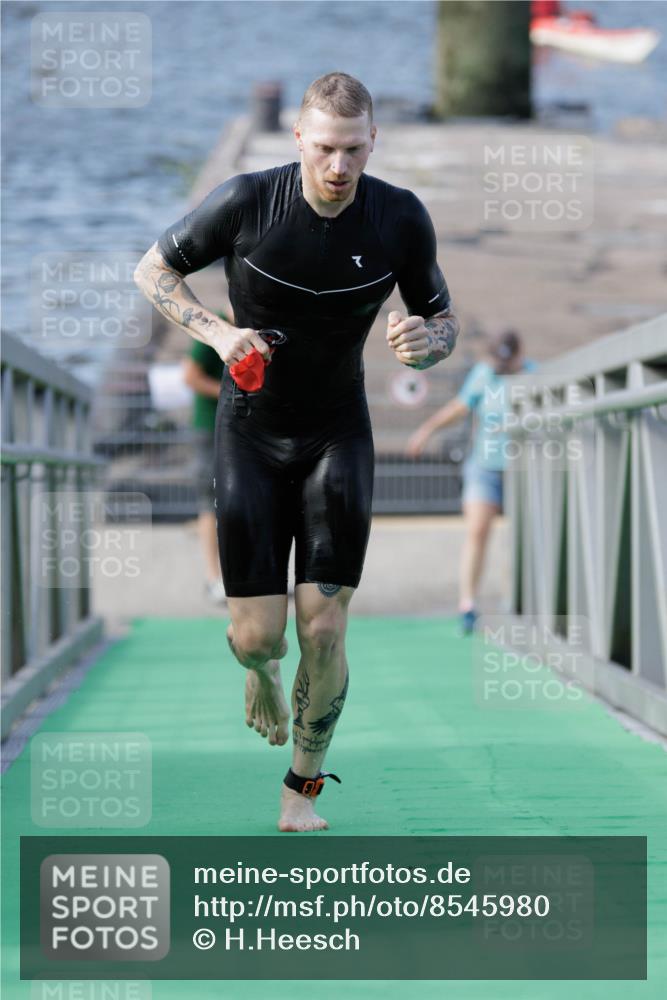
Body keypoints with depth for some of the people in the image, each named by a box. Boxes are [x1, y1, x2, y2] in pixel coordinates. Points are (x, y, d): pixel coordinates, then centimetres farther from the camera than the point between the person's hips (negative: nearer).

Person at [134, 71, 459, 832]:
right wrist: (215, 331, -19)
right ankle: (262, 672, 36)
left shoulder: (401, 219, -11)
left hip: (337, 436, 1)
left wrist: (424, 342, -23)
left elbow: (443, 323, 2)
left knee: (323, 629, -9)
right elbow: (153, 268, -2)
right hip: (250, 434, -1)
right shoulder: (246, 202, -16)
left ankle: (303, 792, 13)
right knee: (256, 636, -5)